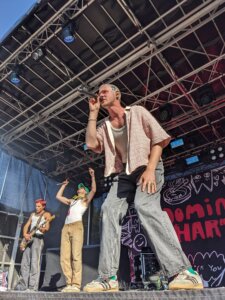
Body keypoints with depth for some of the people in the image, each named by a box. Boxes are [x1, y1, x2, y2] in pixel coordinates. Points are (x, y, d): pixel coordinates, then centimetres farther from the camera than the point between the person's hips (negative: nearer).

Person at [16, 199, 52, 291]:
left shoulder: (47, 214, 0)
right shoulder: (33, 214, 20)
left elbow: (47, 227, -14)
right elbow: (26, 225, 13)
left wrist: (43, 229, -36)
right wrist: (25, 234, -6)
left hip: (38, 238, -7)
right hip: (28, 238, 7)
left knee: (34, 262, -14)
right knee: (25, 262, 4)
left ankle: (33, 287, -13)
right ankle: (23, 285, 11)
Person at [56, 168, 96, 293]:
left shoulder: (86, 200, 17)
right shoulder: (72, 201, 32)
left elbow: (93, 190, 0)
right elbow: (58, 196, 38)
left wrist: (92, 176, 0)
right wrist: (64, 185, 41)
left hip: (77, 225, -6)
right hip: (66, 227, 6)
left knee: (76, 256, -15)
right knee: (64, 257, -4)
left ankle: (76, 285, -15)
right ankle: (69, 284, -1)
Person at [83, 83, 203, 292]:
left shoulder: (137, 112, 1)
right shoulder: (105, 126, 15)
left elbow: (159, 139, -5)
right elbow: (91, 143, -3)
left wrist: (150, 169, -19)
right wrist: (93, 113, 3)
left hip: (147, 167, -5)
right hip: (124, 173, 5)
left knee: (145, 205, -31)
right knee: (109, 209, -14)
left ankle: (183, 271, -31)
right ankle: (108, 277, -12)